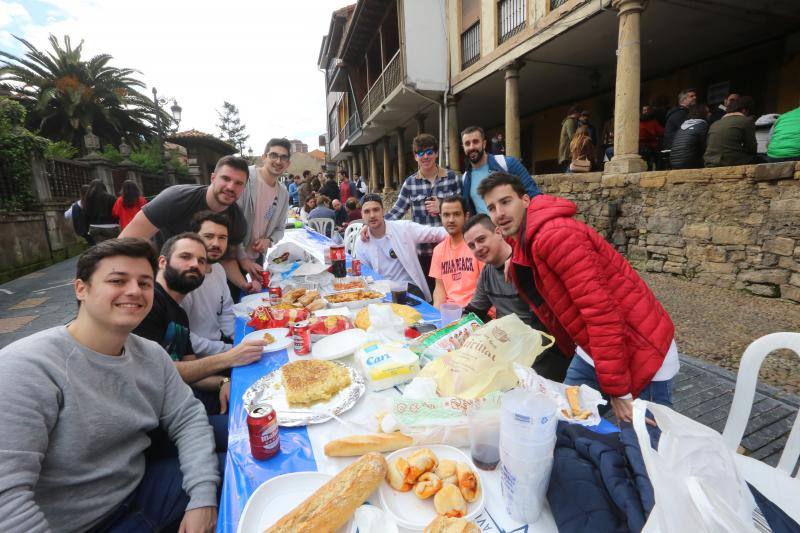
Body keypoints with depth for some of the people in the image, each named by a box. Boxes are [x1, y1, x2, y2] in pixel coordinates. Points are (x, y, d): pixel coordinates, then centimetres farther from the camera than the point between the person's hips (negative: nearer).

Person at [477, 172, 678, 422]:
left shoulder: (555, 234, -25)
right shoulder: (520, 247, 5)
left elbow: (601, 310, -28)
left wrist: (617, 389, -24)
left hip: (640, 351, -8)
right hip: (590, 351, 8)